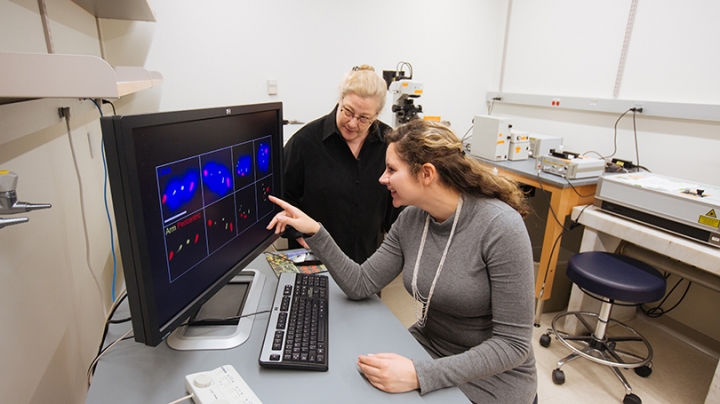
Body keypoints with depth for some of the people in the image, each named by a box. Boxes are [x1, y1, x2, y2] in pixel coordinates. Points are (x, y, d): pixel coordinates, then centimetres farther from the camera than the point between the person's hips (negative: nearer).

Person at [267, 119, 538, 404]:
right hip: (428, 349, 5)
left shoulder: (501, 227, -25)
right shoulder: (411, 219, -6)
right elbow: (361, 285, -4)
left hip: (492, 375, -4)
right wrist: (315, 233, -14)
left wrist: (420, 376, -32)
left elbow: (513, 344, -22)